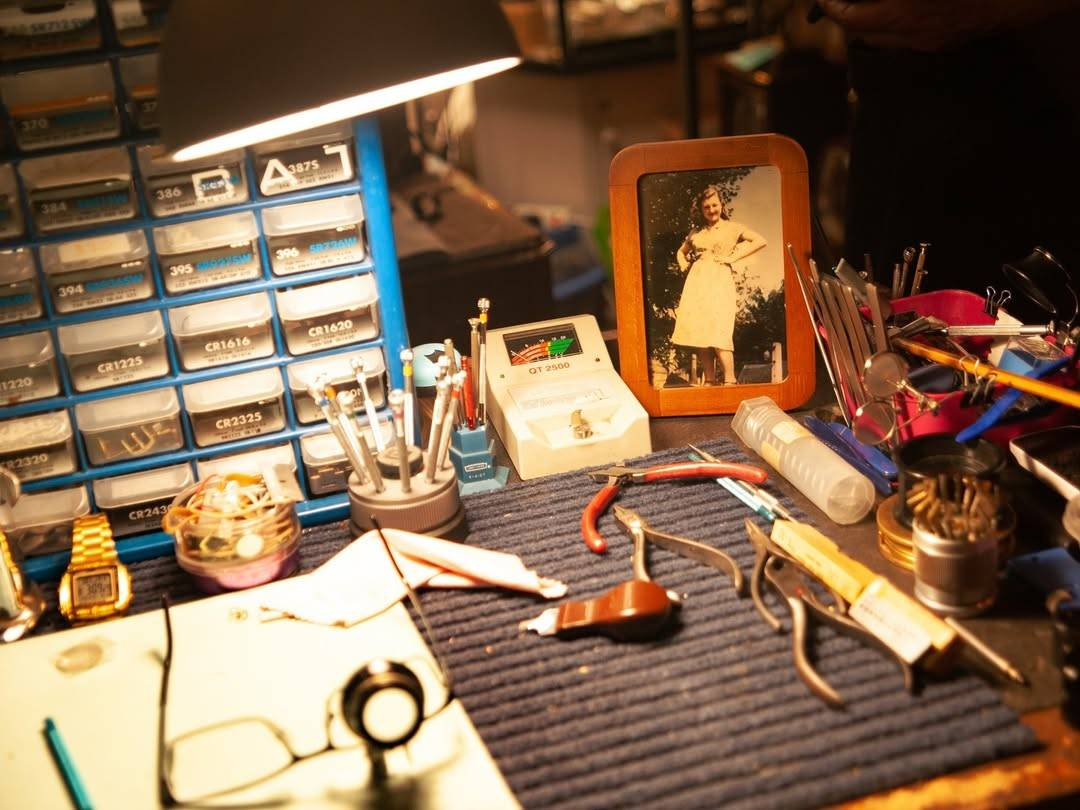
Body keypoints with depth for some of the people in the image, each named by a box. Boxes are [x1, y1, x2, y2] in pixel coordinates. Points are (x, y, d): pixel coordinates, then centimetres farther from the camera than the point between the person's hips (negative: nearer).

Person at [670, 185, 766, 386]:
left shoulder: (732, 227, 6)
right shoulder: (696, 232, 18)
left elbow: (760, 241, -5)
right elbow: (681, 251, 35)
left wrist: (733, 257, -8)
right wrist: (684, 265, 14)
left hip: (719, 280, -5)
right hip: (696, 281, 5)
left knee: (718, 330, -16)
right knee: (697, 330, -2)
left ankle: (729, 380, -16)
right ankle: (708, 378, 4)